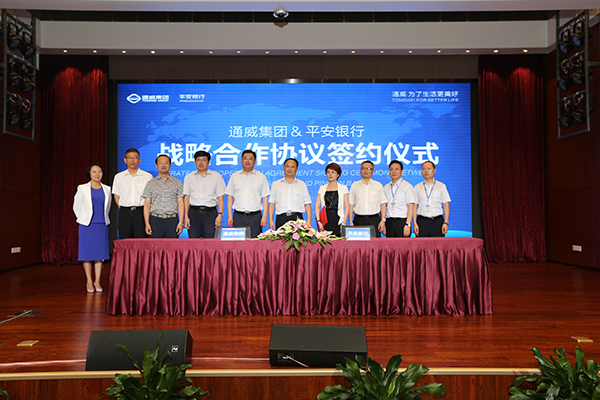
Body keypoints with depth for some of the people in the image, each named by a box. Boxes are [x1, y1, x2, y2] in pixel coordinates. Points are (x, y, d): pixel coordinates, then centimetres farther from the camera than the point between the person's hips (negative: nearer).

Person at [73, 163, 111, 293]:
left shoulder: (107, 189, 9)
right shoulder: (82, 188, 1)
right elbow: (76, 206, 5)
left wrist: (103, 218, 13)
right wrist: (84, 220, 4)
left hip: (102, 225, 2)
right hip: (87, 226, -2)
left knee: (100, 253, 2)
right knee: (87, 253, -1)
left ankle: (97, 281, 10)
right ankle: (89, 282, 9)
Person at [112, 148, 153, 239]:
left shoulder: (147, 176, 4)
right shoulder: (118, 177, 12)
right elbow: (116, 196, 13)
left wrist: (145, 210, -5)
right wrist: (122, 208, 1)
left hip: (141, 212, -2)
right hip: (124, 213, 2)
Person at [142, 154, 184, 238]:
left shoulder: (178, 183, 9)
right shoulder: (150, 183, 10)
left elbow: (180, 203, 5)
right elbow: (147, 204, 7)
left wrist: (181, 222, -4)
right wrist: (147, 223, -3)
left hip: (172, 220, 0)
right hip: (155, 220, 0)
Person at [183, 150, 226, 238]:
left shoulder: (216, 176, 8)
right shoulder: (188, 177, 13)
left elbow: (220, 197, 5)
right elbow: (186, 197, 11)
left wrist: (220, 214, -6)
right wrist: (186, 216, 3)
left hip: (210, 212, -1)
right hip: (193, 212, 1)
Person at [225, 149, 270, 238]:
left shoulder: (261, 177, 9)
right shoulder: (234, 177, 11)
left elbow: (265, 198, 6)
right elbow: (230, 197, 11)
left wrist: (264, 216, -2)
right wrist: (230, 216, 3)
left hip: (255, 217, -1)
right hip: (238, 216, 1)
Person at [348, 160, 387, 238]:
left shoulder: (378, 185, 9)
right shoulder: (354, 186, 10)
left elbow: (383, 204, 7)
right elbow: (351, 205, 8)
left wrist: (383, 220, -3)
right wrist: (350, 222, 1)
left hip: (374, 220, 0)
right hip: (359, 219, 0)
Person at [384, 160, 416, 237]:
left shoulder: (407, 186, 1)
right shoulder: (385, 188, 15)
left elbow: (410, 207, -6)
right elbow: (384, 207, 14)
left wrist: (407, 224, -15)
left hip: (402, 222, -4)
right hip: (389, 222, 4)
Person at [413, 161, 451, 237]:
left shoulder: (441, 186, 9)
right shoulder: (417, 187, 10)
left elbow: (446, 205, 6)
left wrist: (446, 222, -4)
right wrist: (414, 223, -3)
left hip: (437, 221, 0)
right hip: (422, 221, 0)